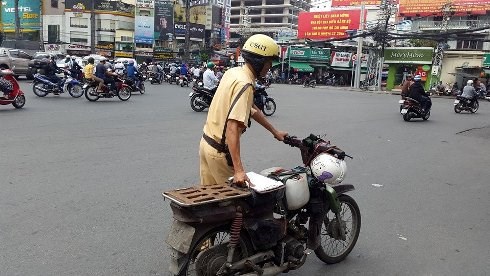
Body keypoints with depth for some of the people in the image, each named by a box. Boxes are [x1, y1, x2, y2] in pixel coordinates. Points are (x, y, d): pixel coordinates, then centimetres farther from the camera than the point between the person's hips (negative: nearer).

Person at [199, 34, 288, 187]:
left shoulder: (233, 72, 6)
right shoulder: (245, 85, -23)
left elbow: (251, 109, 17)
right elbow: (232, 128, -32)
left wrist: (274, 131, 24)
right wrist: (239, 170, -36)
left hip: (206, 142, 9)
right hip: (220, 151, -9)